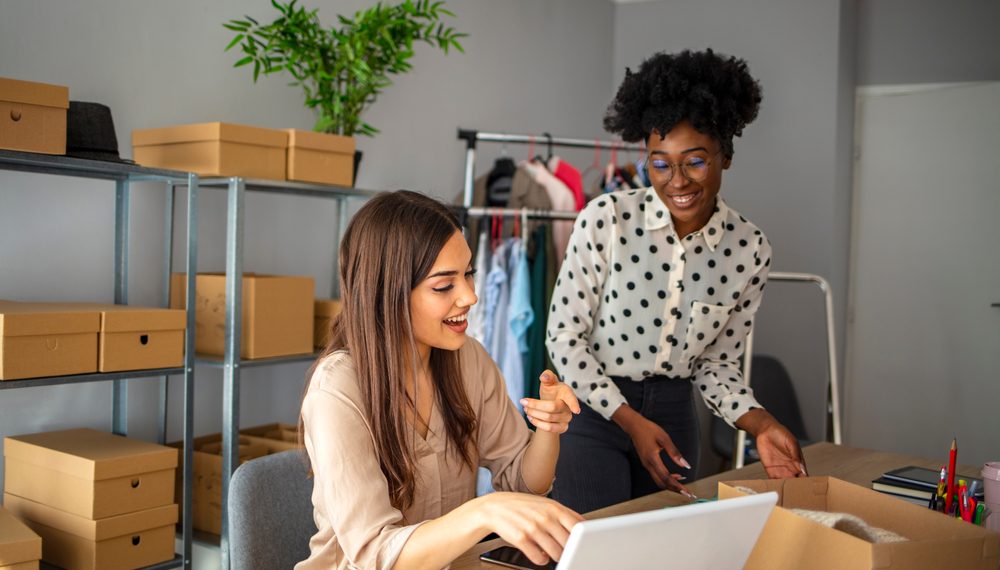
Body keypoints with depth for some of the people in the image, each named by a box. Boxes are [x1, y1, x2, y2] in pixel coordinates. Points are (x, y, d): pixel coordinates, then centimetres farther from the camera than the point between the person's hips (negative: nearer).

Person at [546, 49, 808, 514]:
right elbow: (563, 336, -10)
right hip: (593, 407, -3)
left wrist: (761, 425, -13)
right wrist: (631, 421, -16)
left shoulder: (750, 251, -5)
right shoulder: (605, 220, -14)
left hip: (674, 413, 3)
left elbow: (718, 363, 4)